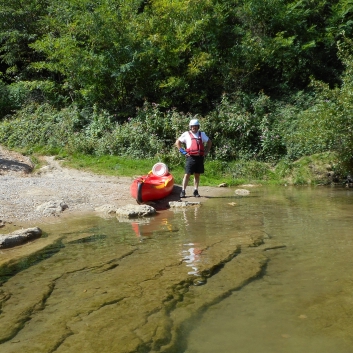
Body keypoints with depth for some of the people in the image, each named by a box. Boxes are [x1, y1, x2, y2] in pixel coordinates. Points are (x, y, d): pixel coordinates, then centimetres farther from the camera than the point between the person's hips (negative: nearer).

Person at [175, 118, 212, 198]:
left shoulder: (202, 134, 12)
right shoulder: (186, 134, 4)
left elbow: (209, 142, 22)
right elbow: (177, 142, 5)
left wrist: (206, 151, 11)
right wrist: (183, 151, -3)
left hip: (200, 157, 3)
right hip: (191, 157, -3)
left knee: (197, 175, 9)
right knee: (187, 174, -4)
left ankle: (196, 191, 15)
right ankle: (183, 191, 0)